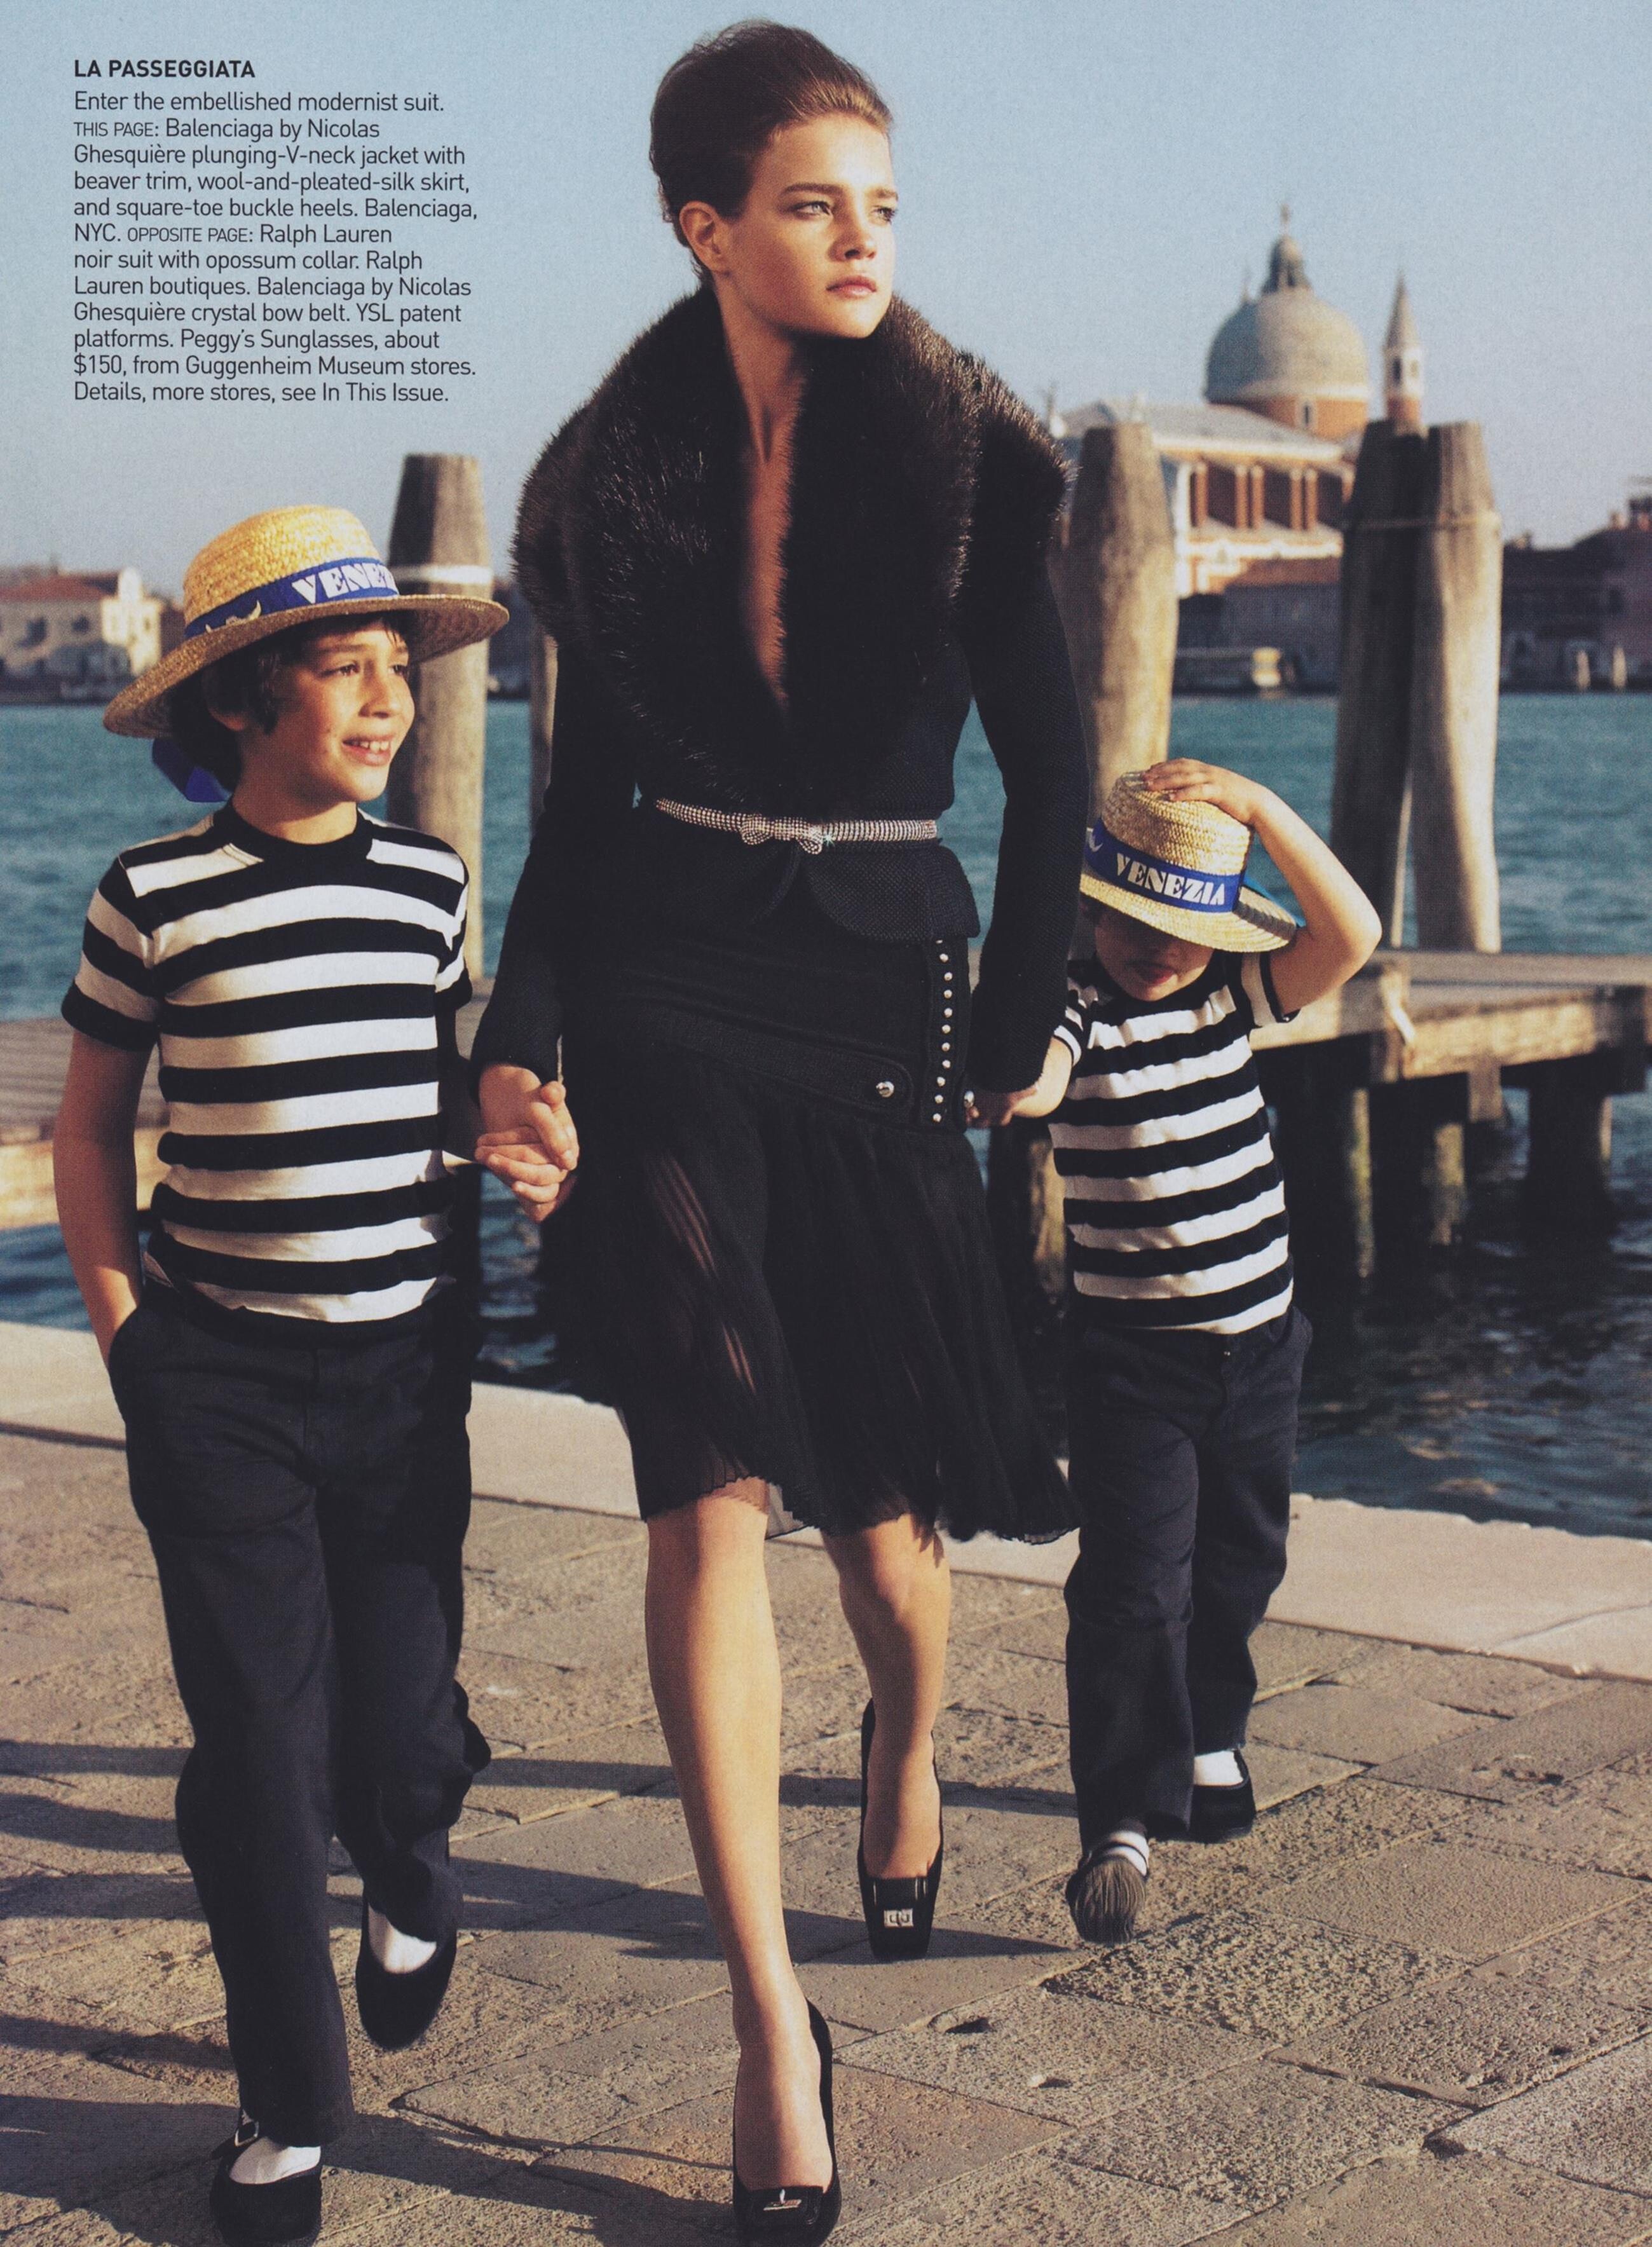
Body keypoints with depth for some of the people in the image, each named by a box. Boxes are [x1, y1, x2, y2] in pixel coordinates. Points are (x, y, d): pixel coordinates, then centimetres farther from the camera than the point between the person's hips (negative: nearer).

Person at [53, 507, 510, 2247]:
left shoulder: (429, 886, 4)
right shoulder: (155, 900, -6)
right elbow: (91, 1128, 5)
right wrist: (120, 1321, 0)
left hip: (404, 1366, 3)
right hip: (219, 1384, -3)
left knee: (401, 1722, 5)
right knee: (261, 1744, -1)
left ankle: (410, 1890, 43)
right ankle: (290, 2108, 14)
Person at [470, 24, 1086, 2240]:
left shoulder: (964, 454, 0)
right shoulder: (621, 474, 5)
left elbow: (1049, 760, 3)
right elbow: (585, 785, 8)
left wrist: (1018, 1018, 3)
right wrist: (523, 1032, -2)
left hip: (880, 980, 0)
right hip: (666, 993, 1)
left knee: (877, 1480, 9)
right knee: (712, 1484, -10)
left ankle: (909, 1748, 46)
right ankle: (773, 2022, -7)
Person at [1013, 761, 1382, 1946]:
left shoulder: (1229, 993, 2)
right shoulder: (1076, 1007, -13)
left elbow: (1352, 934, -10)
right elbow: (1026, 1085, -33)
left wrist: (1258, 807, -17)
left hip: (1259, 1333, 5)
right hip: (1132, 1347, -5)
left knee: (1240, 1559, 19)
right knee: (1135, 1579, -11)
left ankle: (1210, 1738, 42)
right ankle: (1121, 1821, -7)